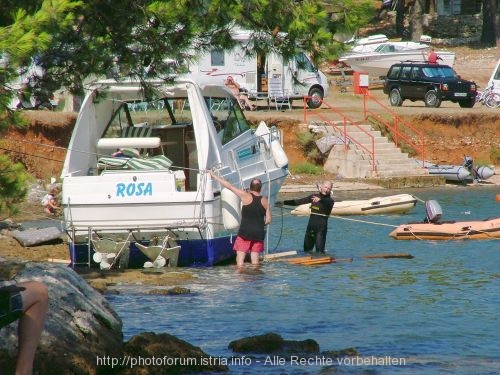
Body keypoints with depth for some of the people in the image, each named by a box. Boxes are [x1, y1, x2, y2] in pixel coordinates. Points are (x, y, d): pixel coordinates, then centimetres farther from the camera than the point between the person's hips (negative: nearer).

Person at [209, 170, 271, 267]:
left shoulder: (246, 196, -6)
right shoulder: (264, 201, 4)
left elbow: (229, 186, -2)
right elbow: (268, 220, 7)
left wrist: (214, 176, 6)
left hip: (245, 233, -4)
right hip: (258, 234, 4)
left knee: (240, 259, -3)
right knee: (255, 259, 10)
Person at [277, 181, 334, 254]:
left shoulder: (330, 200, -3)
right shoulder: (314, 196, 12)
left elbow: (327, 202, -28)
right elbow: (299, 201, 17)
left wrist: (320, 200, -49)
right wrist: (284, 202, 18)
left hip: (321, 226, -5)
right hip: (311, 224, 5)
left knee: (320, 250, -12)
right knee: (307, 249, 9)